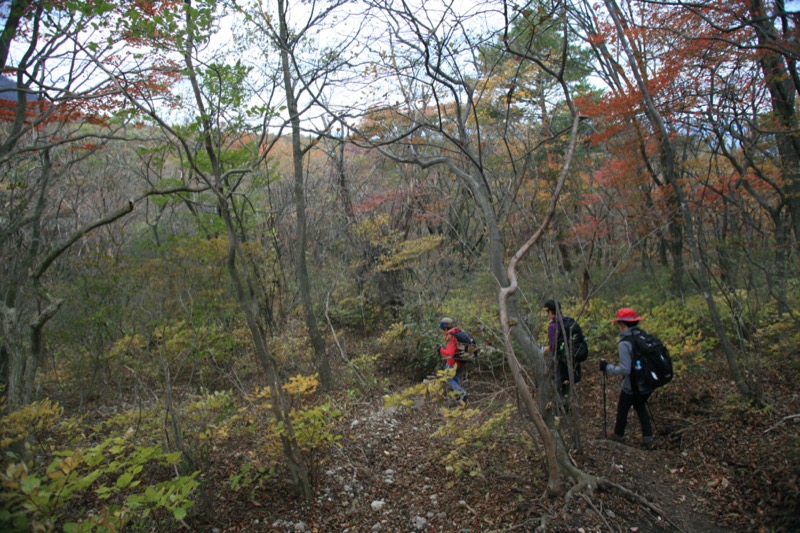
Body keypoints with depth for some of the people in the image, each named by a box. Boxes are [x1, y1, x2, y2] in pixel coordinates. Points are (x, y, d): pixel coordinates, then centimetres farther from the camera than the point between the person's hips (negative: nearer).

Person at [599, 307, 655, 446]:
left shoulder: (625, 343, -25)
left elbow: (625, 369, -26)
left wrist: (607, 367, -14)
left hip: (632, 386, -6)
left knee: (622, 409, 19)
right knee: (640, 406, 29)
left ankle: (618, 435, 37)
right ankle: (647, 437, 29)